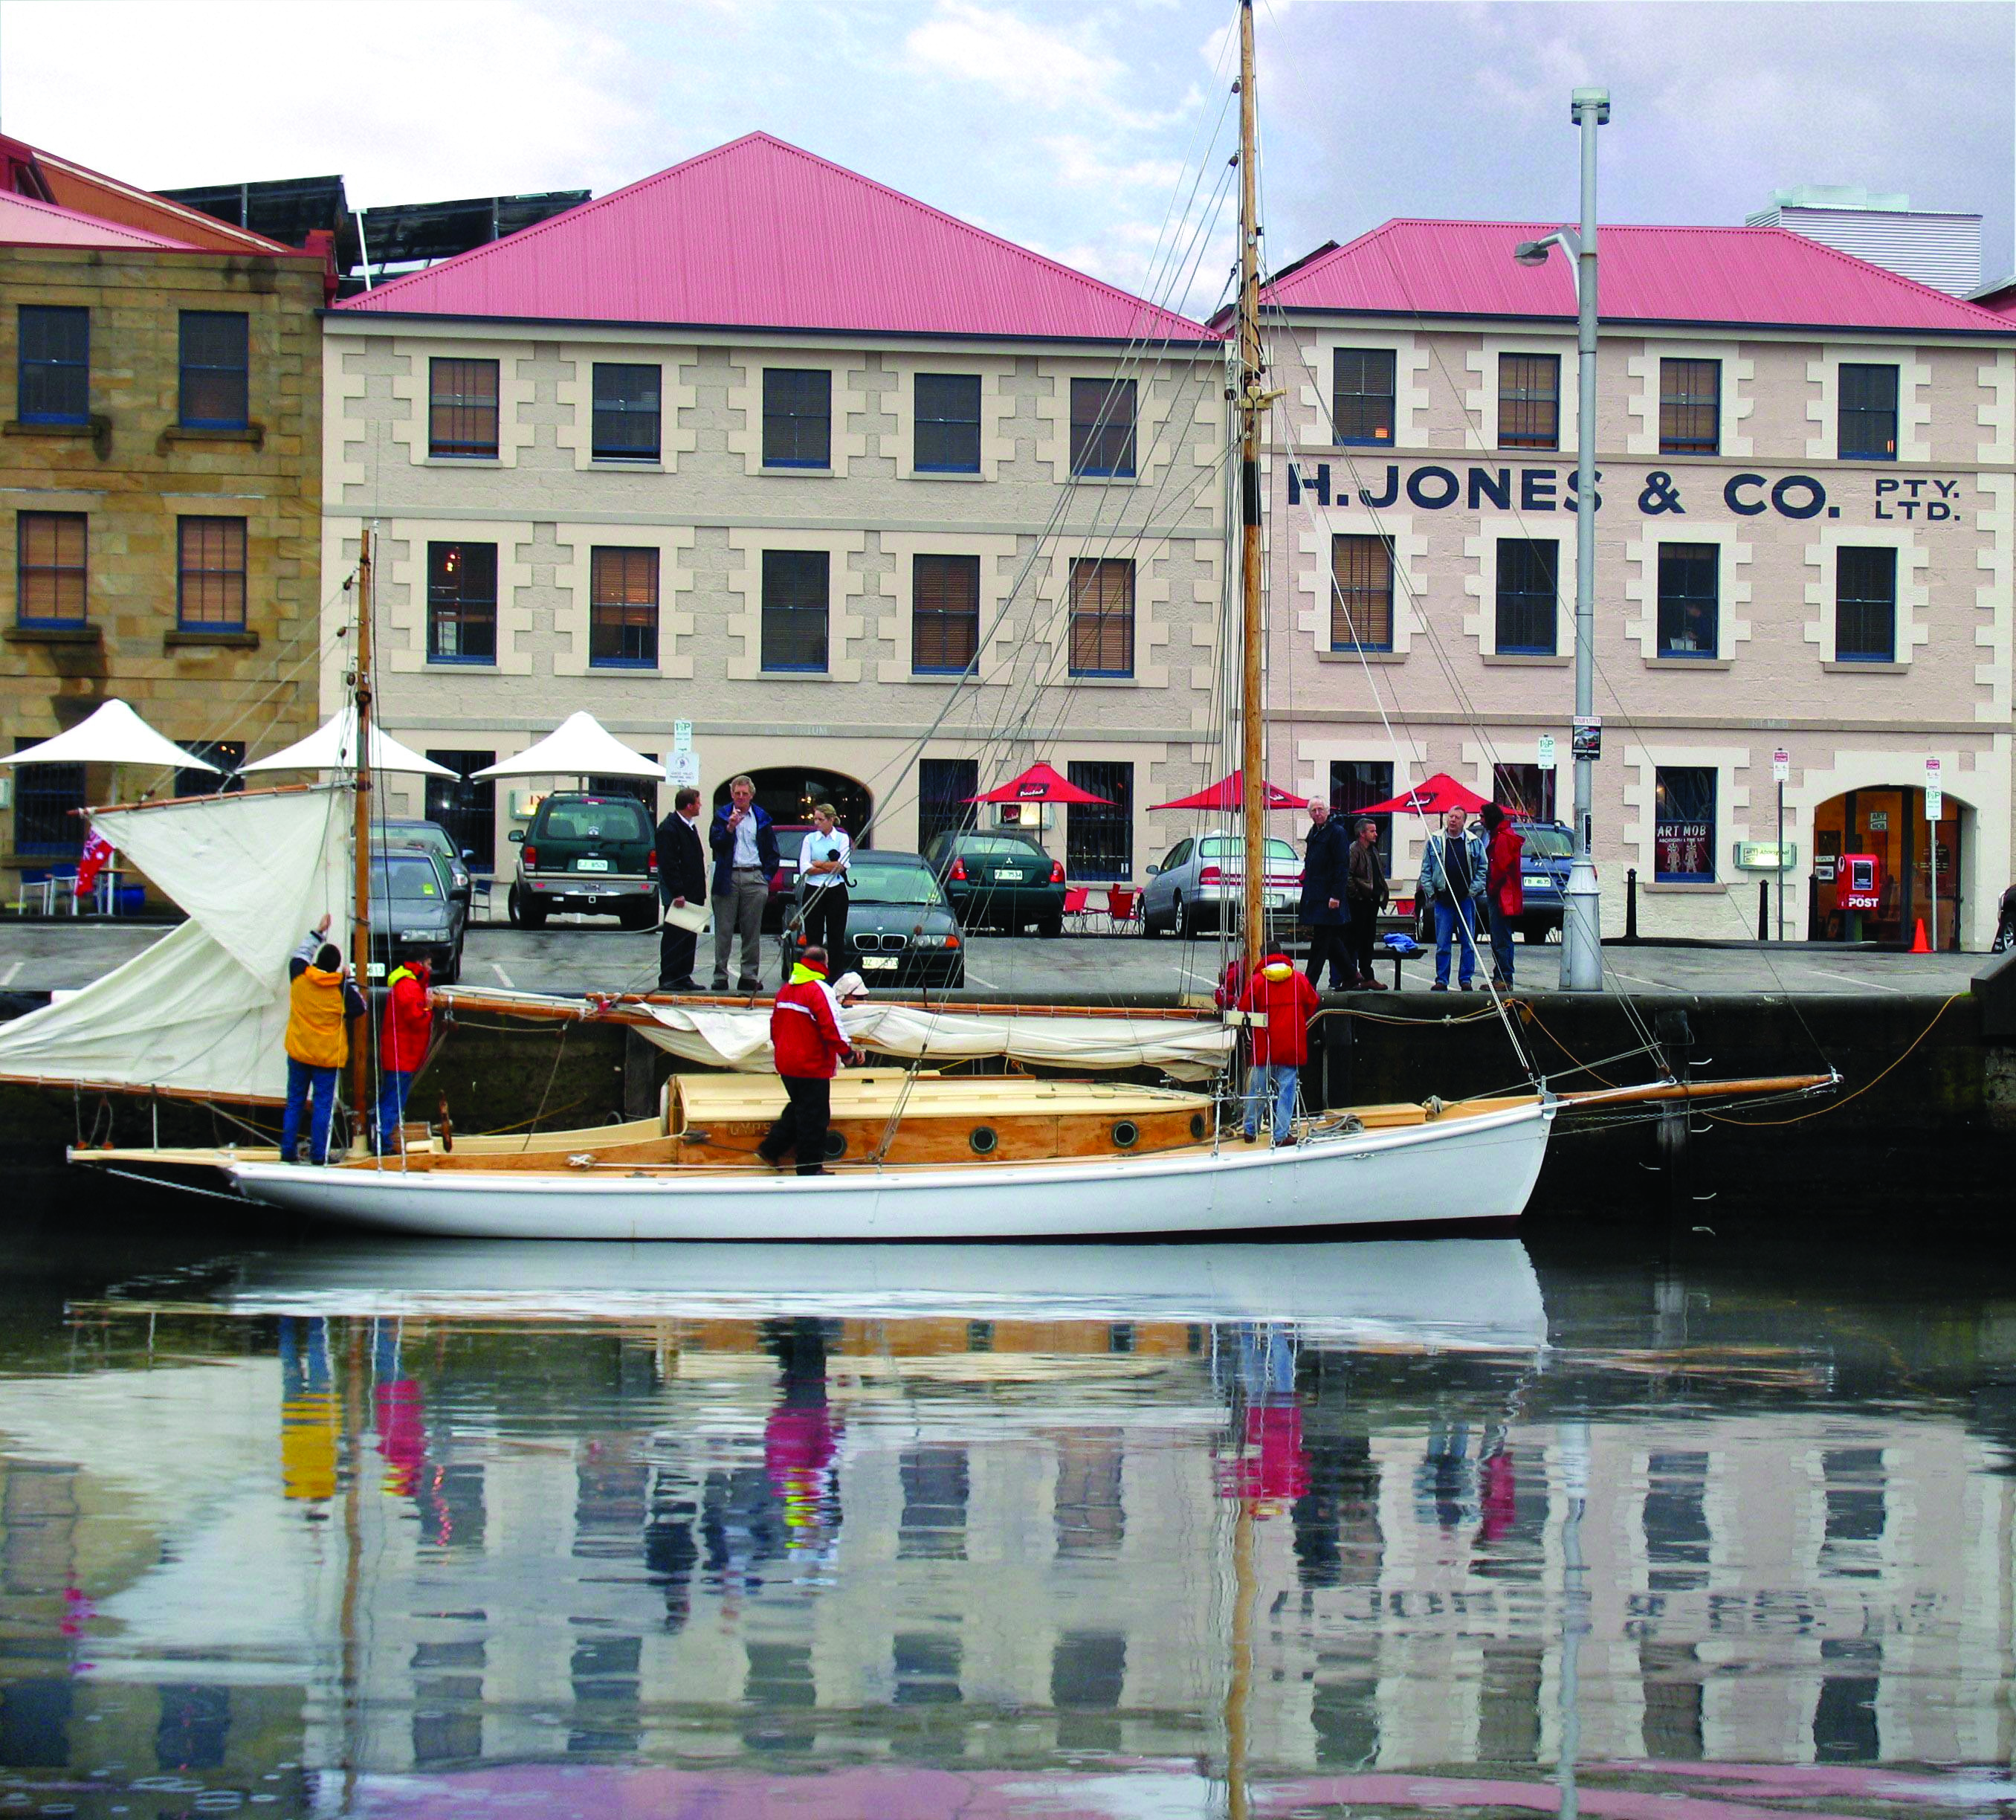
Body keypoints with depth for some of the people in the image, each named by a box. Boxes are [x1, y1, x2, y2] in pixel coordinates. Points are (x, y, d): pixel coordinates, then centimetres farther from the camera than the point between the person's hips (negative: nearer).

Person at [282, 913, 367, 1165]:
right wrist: (350, 981, 4)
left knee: (294, 1103, 11)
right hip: (328, 1058, -3)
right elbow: (360, 1009, 0)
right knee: (323, 1105, 3)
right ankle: (318, 1153, 3)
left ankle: (288, 1151, 11)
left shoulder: (299, 976, -5)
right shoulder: (342, 989, -13)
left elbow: (300, 954, 16)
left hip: (298, 1053, 3)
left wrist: (318, 932, 21)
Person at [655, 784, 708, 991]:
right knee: (673, 935, -4)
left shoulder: (690, 826, 16)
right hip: (678, 894, -9)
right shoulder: (669, 828, -14)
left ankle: (684, 977, 17)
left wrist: (699, 890, 17)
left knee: (690, 936, 11)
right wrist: (677, 893, -23)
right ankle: (668, 978, -1)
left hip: (692, 893, 9)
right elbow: (668, 865, -19)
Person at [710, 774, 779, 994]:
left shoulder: (761, 818, 10)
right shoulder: (722, 815, 6)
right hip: (728, 878, -1)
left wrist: (766, 876, 4)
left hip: (754, 879, 1)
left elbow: (772, 852, 13)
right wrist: (729, 827, -20)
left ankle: (750, 976, 8)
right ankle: (720, 976, 2)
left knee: (752, 931, 3)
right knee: (724, 930, -1)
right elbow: (714, 843, -5)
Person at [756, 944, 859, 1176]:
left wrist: (779, 1048, 29)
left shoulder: (786, 990, 10)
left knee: (798, 1108, 24)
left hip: (786, 1063, 8)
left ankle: (771, 1148, 22)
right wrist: (846, 1051, -10)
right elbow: (831, 1026, -20)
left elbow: (775, 1024, 17)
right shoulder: (819, 990, -16)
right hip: (813, 1066, -8)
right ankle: (811, 1168, 4)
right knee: (814, 1116, 0)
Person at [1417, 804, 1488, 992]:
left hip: (1466, 899, 0)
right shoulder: (1435, 841, 7)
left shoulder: (1474, 843, 5)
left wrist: (1474, 890, -3)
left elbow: (1482, 869, 8)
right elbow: (1426, 869, 10)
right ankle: (1441, 980, 5)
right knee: (1442, 944, 1)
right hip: (1443, 899, 0)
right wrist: (1430, 891, 0)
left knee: (1469, 943, 3)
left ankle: (1467, 980, 9)